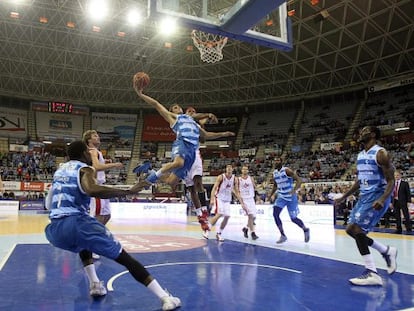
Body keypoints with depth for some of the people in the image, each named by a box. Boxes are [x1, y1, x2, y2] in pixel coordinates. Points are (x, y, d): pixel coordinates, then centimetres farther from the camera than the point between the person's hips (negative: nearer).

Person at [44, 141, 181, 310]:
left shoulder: (59, 170, 23)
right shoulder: (84, 169, 3)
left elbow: (49, 205, 31)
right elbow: (91, 190, -22)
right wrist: (128, 191, -19)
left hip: (54, 230, 7)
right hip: (76, 223, -6)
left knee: (83, 243, 40)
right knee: (123, 257, -1)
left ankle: (95, 285, 27)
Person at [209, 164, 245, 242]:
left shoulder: (234, 179, 0)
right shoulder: (221, 177, -13)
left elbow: (237, 192, 5)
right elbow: (214, 188, -16)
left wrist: (242, 203, 0)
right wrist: (212, 199, -29)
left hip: (227, 200, 5)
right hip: (219, 198, -5)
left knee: (227, 217, -1)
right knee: (219, 214, -20)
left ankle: (219, 234, 14)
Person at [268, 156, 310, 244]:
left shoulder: (286, 170, -16)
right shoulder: (274, 173, 4)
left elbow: (299, 180, -22)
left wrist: (294, 190, -37)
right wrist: (271, 195, 13)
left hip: (291, 197, -5)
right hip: (281, 197, 5)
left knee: (293, 219, 2)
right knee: (275, 214, -15)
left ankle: (306, 230, 32)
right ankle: (283, 236, -4)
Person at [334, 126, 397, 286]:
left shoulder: (380, 153, -13)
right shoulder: (360, 155, 13)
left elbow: (391, 181, -16)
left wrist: (382, 199, -32)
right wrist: (344, 197, 19)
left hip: (378, 197, -9)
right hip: (364, 196, 9)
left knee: (355, 228, -18)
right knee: (352, 230, 8)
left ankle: (372, 273, -9)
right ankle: (387, 251, 25)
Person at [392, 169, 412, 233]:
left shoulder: (405, 183, -1)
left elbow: (408, 193, -3)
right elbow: (392, 194, 10)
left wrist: (408, 201, -10)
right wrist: (391, 202, 6)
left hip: (403, 202, -4)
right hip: (395, 202, 4)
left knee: (406, 216, 1)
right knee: (397, 216, 8)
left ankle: (409, 229, 6)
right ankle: (399, 229, 14)